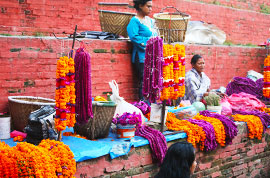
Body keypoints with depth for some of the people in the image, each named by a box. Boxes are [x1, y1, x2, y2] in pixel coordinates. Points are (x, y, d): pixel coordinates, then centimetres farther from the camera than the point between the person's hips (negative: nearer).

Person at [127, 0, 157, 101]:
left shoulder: (150, 20, 18)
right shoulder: (135, 21, -6)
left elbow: (155, 36, 24)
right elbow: (133, 37, -19)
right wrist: (147, 44, -18)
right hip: (142, 57, -8)